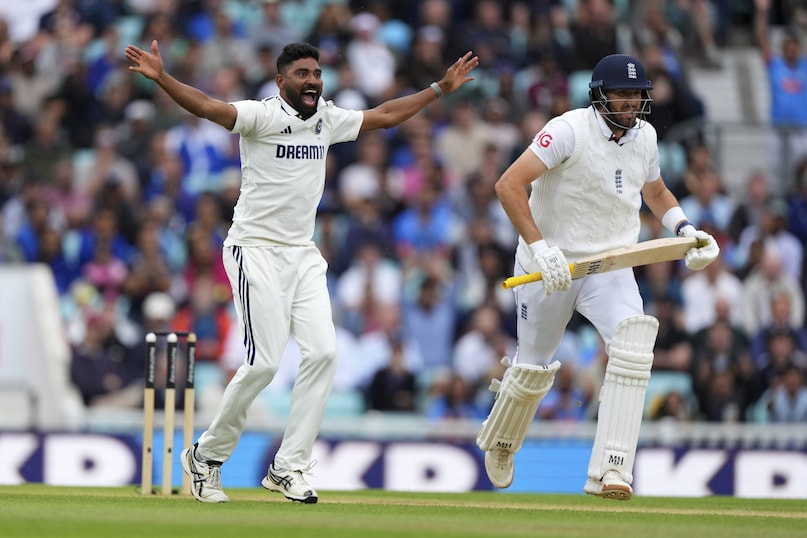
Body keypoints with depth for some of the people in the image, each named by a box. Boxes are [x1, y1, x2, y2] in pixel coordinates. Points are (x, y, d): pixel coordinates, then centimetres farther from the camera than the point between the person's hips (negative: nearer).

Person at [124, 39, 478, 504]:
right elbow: (208, 107, -27)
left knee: (323, 353, -7)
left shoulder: (327, 120, 10)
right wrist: (161, 78, -43)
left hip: (303, 255, 7)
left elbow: (385, 115, 23)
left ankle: (287, 468, 1)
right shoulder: (262, 116, -11)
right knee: (265, 362, -13)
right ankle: (207, 456, 6)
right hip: (256, 251, -7)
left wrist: (441, 88, 26)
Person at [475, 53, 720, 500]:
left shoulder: (644, 136, 2)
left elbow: (655, 191, 22)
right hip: (549, 264, -4)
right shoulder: (569, 131, -19)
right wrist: (540, 246, -34)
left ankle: (609, 469, -28)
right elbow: (508, 185, -25)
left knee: (634, 341, -24)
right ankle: (500, 441, 44)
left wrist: (685, 229, 4)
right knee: (533, 369, 9)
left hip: (611, 267, 4)